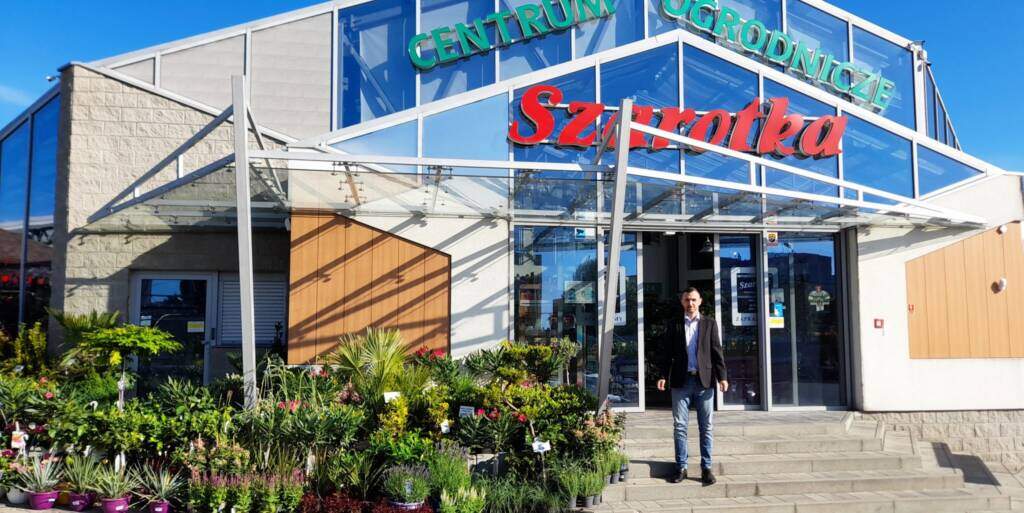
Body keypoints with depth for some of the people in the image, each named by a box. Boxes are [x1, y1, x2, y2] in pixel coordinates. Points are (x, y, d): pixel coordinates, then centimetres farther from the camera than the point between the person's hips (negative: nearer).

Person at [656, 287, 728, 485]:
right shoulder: (675, 325, 10)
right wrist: (663, 376, -2)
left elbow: (717, 351, 4)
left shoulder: (710, 324, 9)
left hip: (704, 380, 0)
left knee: (706, 426, 3)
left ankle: (706, 468, 8)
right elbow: (669, 352, 8)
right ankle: (681, 467, 7)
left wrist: (722, 376, -5)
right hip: (681, 381, 0)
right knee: (680, 426, 1)